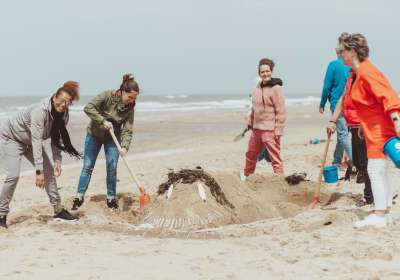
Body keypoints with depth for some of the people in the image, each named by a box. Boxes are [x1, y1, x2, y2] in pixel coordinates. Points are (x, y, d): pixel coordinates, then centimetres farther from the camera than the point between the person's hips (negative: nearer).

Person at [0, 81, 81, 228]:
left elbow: (57, 139, -5)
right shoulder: (40, 111, -36)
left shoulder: (63, 114, -13)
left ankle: (58, 209, 10)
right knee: (13, 175, -20)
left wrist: (57, 161, -19)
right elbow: (36, 142, -39)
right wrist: (39, 171, -41)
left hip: (29, 141, 8)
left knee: (49, 170, 1)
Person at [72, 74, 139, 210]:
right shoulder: (108, 96, -24)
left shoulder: (130, 108, -15)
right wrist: (103, 121, -34)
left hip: (113, 138, 2)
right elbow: (88, 108, -29)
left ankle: (111, 199, 7)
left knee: (112, 168, -4)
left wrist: (125, 146, -35)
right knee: (88, 167, 0)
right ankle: (79, 197, 7)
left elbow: (127, 130, -19)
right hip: (94, 134, -2)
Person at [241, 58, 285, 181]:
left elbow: (280, 112, -15)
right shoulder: (258, 87, 9)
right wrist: (250, 122, 23)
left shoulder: (276, 88, -13)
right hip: (256, 128, 8)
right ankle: (246, 175, 44)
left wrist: (278, 131, -18)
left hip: (270, 130, -8)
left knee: (275, 158, -7)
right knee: (251, 154, 24)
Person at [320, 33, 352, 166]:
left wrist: (322, 104, 3)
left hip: (337, 104, -5)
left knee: (343, 134, -5)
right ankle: (336, 161, 25)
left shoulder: (333, 65, -9)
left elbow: (326, 86, -7)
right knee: (342, 133, 16)